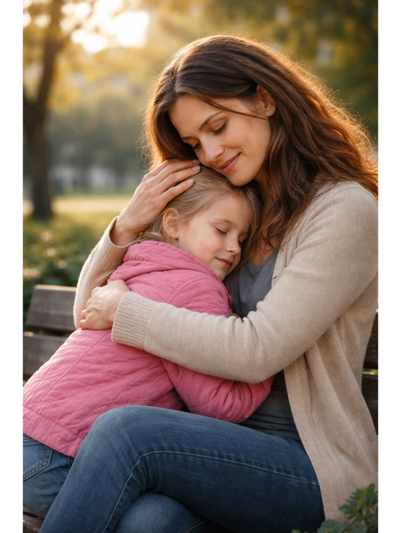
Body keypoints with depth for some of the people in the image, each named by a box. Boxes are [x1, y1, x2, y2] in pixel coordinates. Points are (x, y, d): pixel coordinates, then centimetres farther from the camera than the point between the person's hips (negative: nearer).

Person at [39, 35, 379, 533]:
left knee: (126, 431, -28)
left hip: (315, 469, -4)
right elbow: (90, 309, 16)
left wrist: (126, 310, -10)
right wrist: (128, 225, -3)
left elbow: (257, 351, -18)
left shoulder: (346, 211, -7)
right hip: (230, 447, 5)